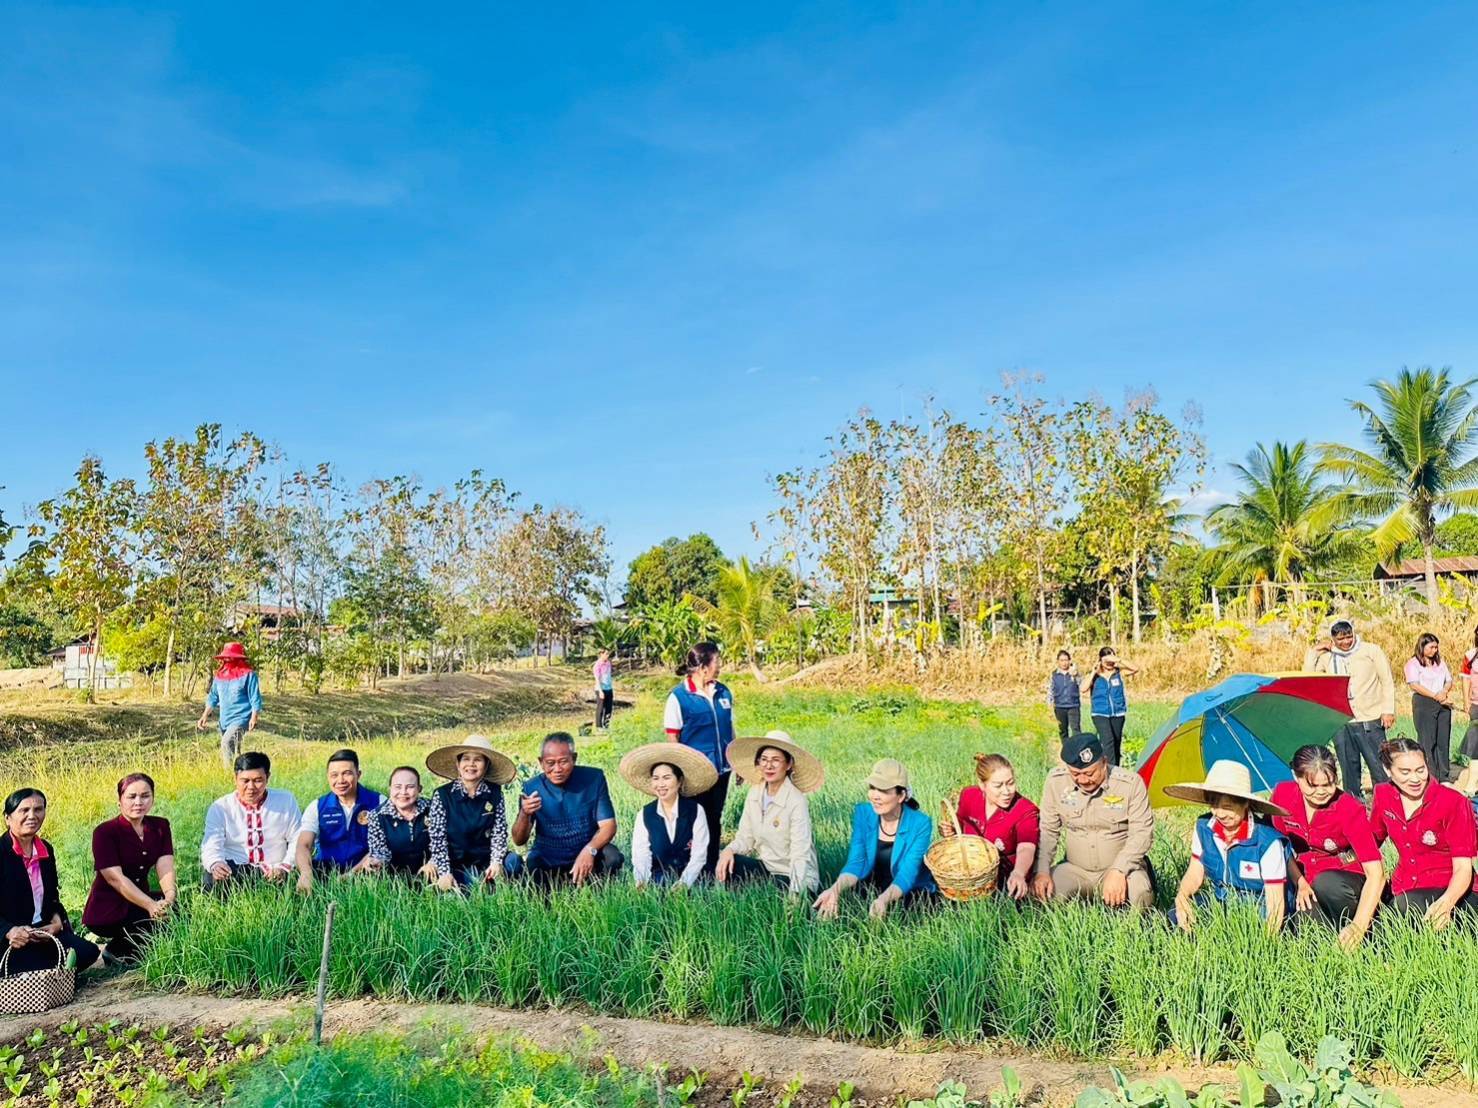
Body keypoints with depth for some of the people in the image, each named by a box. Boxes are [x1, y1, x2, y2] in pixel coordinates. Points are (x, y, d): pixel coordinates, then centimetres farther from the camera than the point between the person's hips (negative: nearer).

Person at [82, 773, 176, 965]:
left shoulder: (160, 826, 3)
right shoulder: (105, 832, -13)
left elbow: (165, 867, -11)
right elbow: (115, 878, -23)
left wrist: (169, 897, -33)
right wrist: (151, 905, -36)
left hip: (140, 899, 6)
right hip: (108, 910, -6)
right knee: (161, 919, -27)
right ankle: (117, 951, -3)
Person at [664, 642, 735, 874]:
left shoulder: (723, 693, 5)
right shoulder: (678, 697, -12)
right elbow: (673, 738, -9)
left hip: (721, 769, 5)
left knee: (715, 820, 14)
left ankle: (712, 868, 26)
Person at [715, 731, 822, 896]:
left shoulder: (797, 802, -19)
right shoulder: (754, 793, 0)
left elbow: (801, 857, -21)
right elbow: (745, 838, 3)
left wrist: (794, 895, -31)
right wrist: (729, 850, -19)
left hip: (793, 877, -5)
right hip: (766, 868, 5)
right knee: (725, 866, -19)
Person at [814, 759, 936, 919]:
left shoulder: (920, 824, -17)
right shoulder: (862, 813, -6)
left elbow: (907, 874, -24)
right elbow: (856, 863, -12)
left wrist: (884, 899, -44)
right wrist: (836, 889, -32)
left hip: (911, 894, -3)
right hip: (870, 891, 3)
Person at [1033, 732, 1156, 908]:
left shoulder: (1130, 783, -15)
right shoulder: (1056, 781, -9)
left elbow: (1141, 833, -14)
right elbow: (1047, 830, -1)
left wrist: (1118, 871, -26)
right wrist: (1042, 871, -13)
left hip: (1121, 867, -2)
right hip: (1075, 870, 2)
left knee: (1139, 895, -34)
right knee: (1041, 895, -24)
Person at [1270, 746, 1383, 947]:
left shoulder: (1351, 811, -21)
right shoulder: (1282, 795, -11)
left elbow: (1376, 874, -27)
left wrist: (1358, 926, -37)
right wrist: (1299, 882, -6)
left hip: (1350, 880, -2)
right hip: (1308, 882, 2)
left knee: (1325, 884, -36)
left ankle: (1365, 937, -11)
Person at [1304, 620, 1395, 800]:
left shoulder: (1371, 651, 2)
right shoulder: (1326, 657, 8)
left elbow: (1387, 681, 2)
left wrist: (1388, 710, -5)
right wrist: (1313, 651, 3)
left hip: (1369, 720, -3)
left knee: (1378, 764, -2)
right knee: (1349, 766, 10)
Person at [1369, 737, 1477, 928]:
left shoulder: (1453, 802, -14)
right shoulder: (1383, 795, -1)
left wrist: (1446, 903, -37)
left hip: (1451, 891, -4)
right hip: (1403, 890, 4)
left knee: (1408, 904, -36)